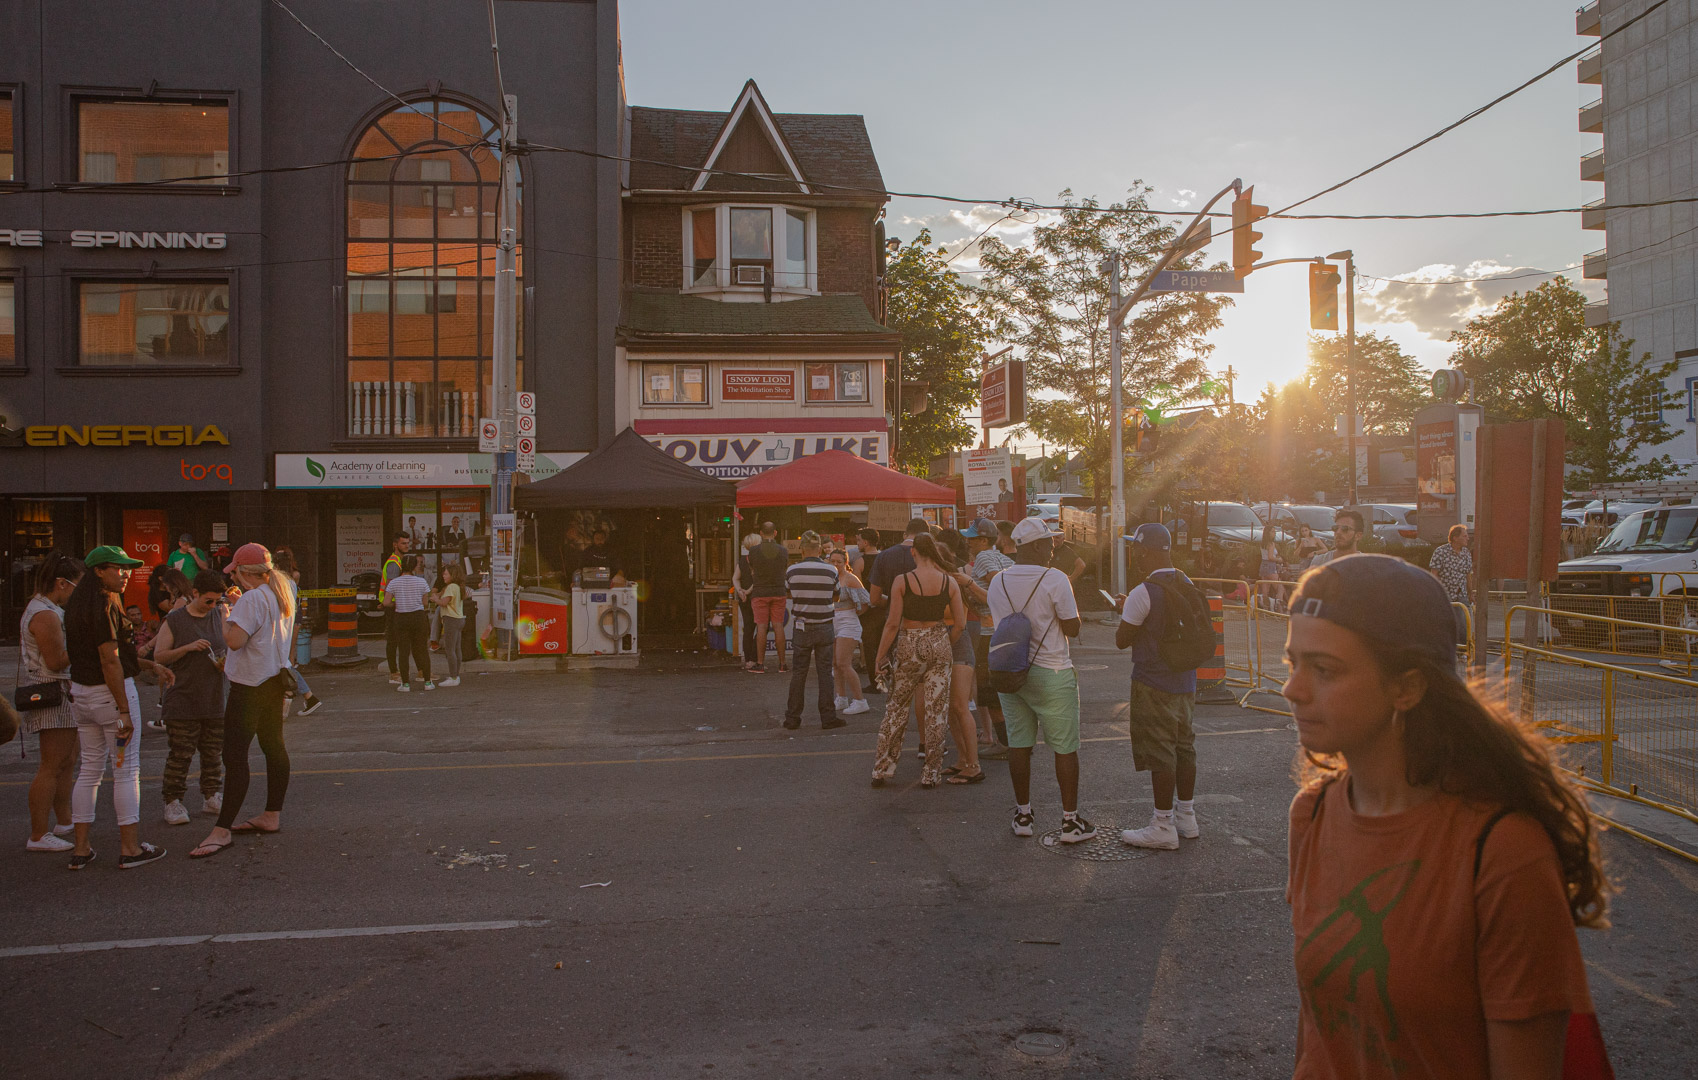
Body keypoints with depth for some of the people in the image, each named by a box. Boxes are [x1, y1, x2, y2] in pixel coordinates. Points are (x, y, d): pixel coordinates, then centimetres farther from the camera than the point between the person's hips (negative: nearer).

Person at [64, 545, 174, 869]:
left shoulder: (76, 605, 12)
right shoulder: (105, 605, -17)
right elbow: (110, 662, -20)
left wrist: (151, 665, 18)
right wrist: (124, 712, -18)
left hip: (80, 693, 9)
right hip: (109, 692, -9)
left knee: (90, 769, 14)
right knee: (127, 769, 0)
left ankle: (81, 849, 18)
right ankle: (130, 848, 6)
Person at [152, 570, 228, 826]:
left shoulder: (219, 616, 9)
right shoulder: (174, 621, -2)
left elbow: (230, 646, 16)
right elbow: (159, 655, -3)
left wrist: (226, 662, -6)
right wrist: (188, 648, -17)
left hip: (215, 699, 4)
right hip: (183, 700, -4)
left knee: (213, 753, 10)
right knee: (180, 755, -2)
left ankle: (211, 797, 21)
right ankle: (173, 801, 8)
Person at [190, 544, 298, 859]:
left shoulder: (252, 599, -18)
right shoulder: (282, 594, 11)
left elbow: (235, 641, -24)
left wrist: (225, 618, -8)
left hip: (251, 685, -10)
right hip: (275, 678, 10)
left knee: (234, 754, -8)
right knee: (273, 745, 14)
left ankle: (222, 830, -6)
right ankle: (272, 815, 23)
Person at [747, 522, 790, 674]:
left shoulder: (753, 552, -7)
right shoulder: (783, 551, -1)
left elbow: (752, 571, 8)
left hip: (760, 593, -2)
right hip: (778, 593, 2)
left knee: (761, 627, -1)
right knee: (778, 627, 4)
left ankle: (760, 664, 1)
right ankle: (782, 664, 7)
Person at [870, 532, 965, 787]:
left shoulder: (902, 582, -10)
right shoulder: (949, 582, -2)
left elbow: (893, 623, -9)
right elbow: (960, 623, 0)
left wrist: (880, 656, -1)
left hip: (909, 645, -1)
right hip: (939, 645, 2)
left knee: (896, 708, 11)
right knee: (935, 710, 8)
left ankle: (882, 769, 15)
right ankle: (931, 773, 13)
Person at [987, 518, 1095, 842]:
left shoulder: (997, 582, 5)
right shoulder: (1055, 579, -13)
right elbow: (1072, 629, -8)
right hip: (1051, 674, -5)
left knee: (1019, 745, 12)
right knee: (1065, 748, 4)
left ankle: (1023, 815, 20)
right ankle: (1070, 821, 9)